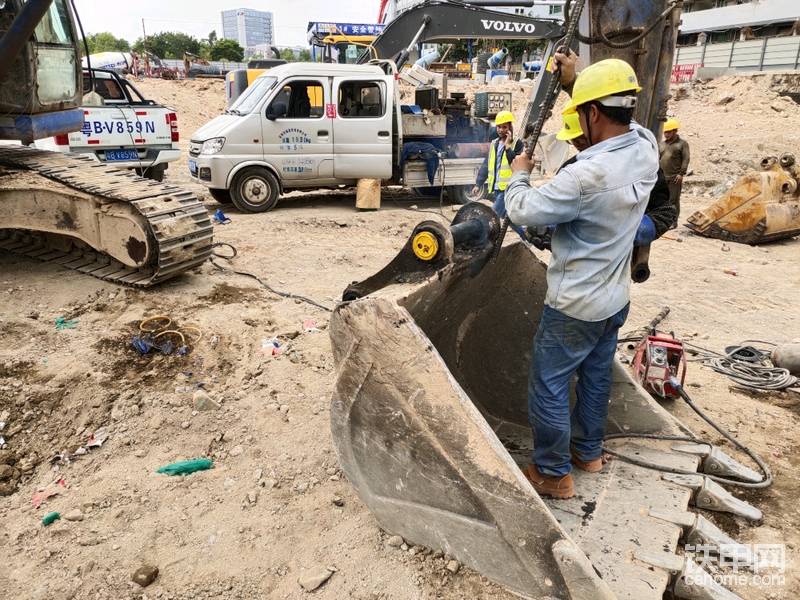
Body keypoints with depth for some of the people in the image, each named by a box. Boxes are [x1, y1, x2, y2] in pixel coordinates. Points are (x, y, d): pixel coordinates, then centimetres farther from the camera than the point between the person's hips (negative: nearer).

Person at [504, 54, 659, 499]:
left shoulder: (586, 175, -30)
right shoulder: (646, 149, -5)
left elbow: (522, 212, -19)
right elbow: (623, 119, 17)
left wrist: (520, 173, 0)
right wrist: (576, 81, 17)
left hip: (575, 307, -8)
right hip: (616, 298, 8)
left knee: (549, 387, 7)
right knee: (597, 377, 22)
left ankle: (554, 474, 21)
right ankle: (589, 451, 41)